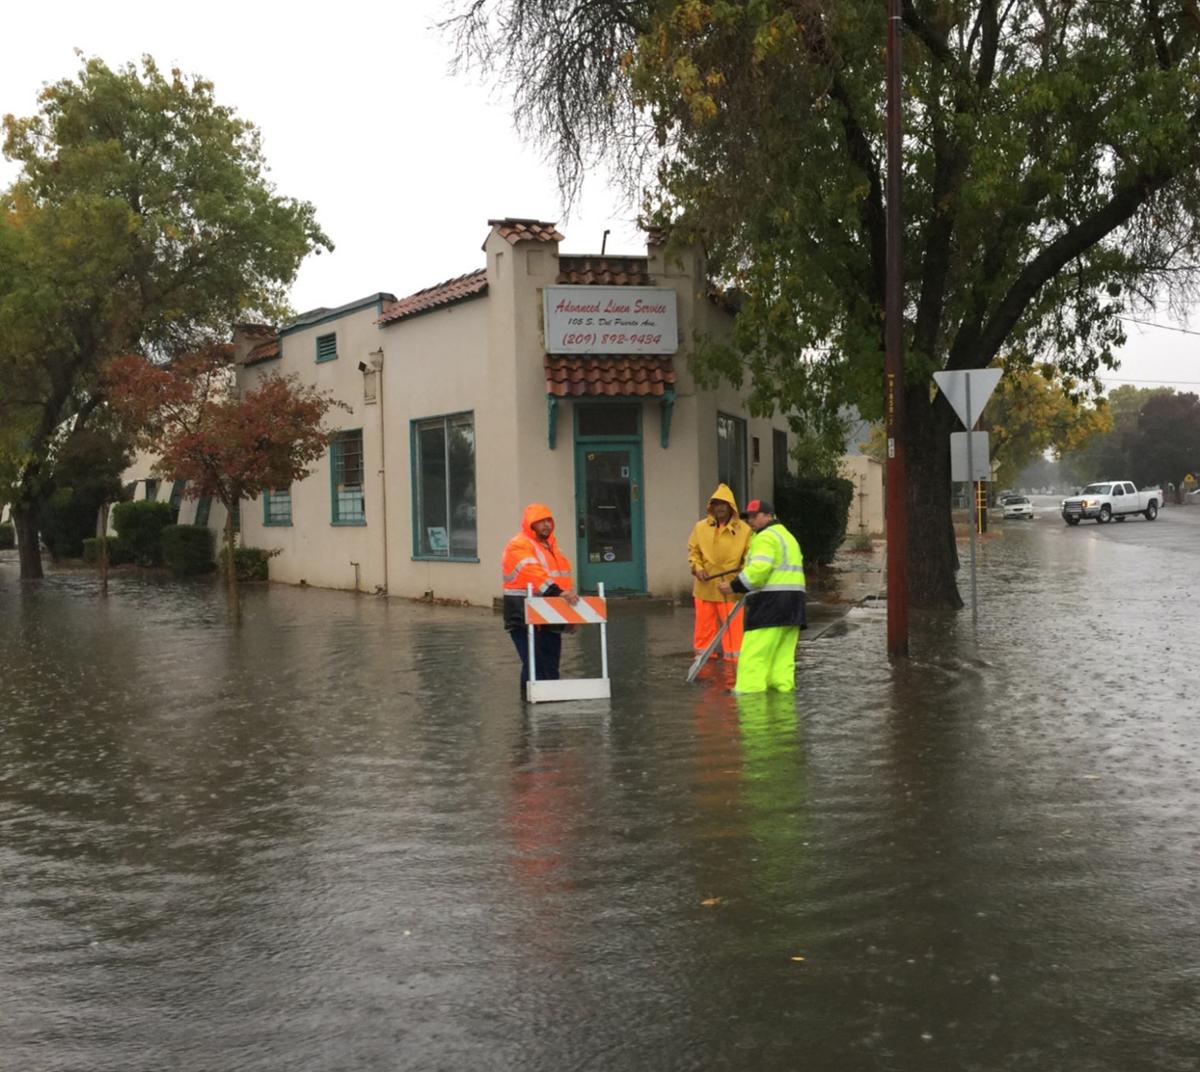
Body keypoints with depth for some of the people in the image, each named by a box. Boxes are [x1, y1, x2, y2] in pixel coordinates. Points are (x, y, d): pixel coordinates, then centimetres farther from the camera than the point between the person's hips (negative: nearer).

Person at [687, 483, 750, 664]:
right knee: (704, 624, 11)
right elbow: (693, 551, 9)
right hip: (704, 587, 2)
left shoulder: (744, 530, -5)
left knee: (733, 626, 1)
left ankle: (733, 659, 12)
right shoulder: (700, 527, 2)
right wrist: (698, 568, -6)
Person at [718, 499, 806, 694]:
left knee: (754, 655, -10)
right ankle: (784, 688, 9)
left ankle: (748, 690, -13)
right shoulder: (787, 536, 26)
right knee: (784, 654, 10)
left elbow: (759, 569, -21)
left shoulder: (765, 537, -8)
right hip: (793, 602, 10)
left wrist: (735, 586, -17)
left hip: (771, 602, -10)